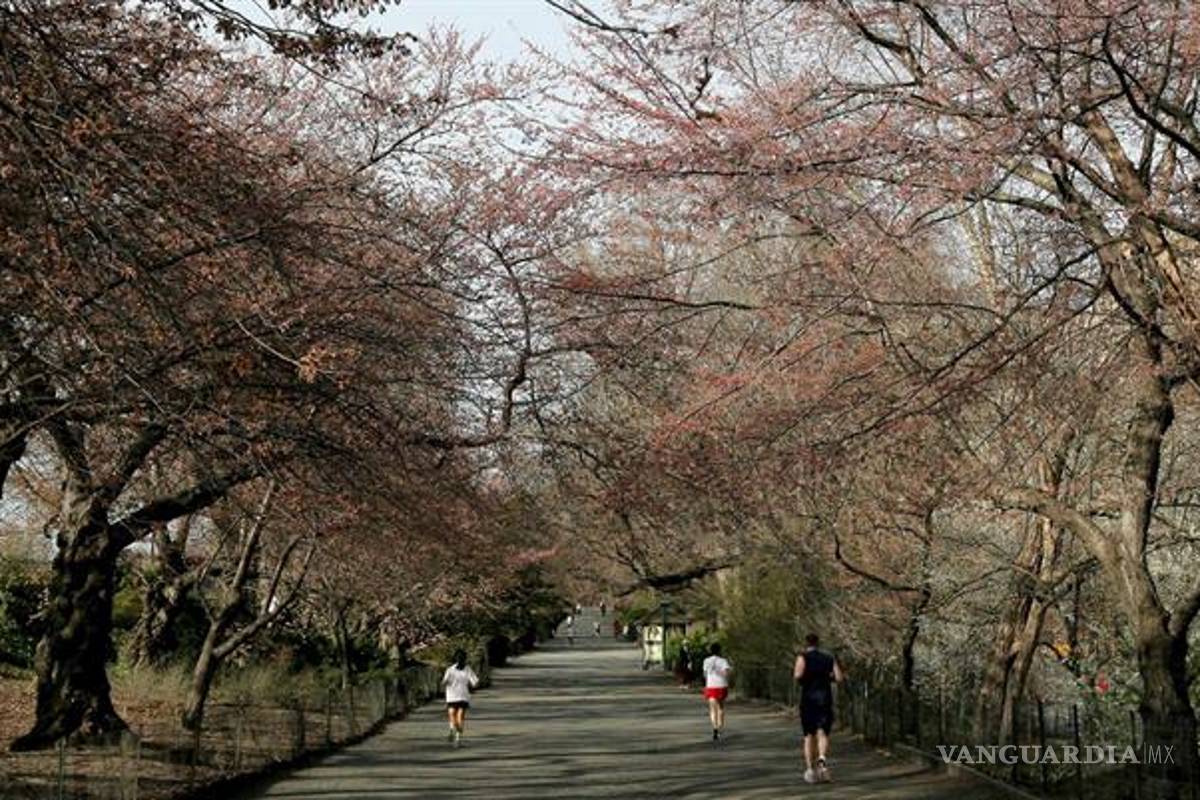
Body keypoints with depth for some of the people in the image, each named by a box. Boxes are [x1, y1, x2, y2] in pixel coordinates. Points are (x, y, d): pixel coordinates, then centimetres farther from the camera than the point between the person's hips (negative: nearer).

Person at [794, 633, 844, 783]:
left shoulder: (803, 657, 0)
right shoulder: (829, 658, 9)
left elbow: (798, 675, -17)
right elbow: (839, 678, 2)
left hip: (808, 699, -1)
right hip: (825, 699, 1)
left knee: (809, 736, 10)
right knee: (822, 733, -5)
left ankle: (810, 769, 2)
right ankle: (822, 759, -33)